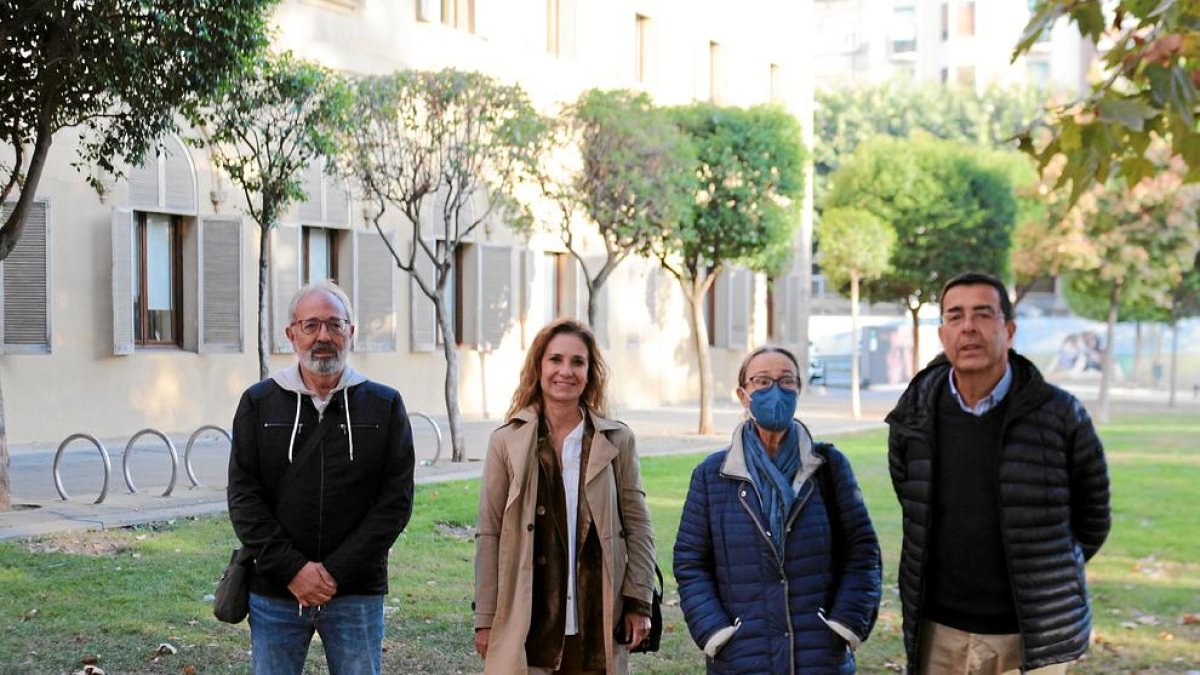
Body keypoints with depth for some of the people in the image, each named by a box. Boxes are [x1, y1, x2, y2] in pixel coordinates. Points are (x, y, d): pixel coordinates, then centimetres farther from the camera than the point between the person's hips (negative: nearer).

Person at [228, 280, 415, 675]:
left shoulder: (385, 406, 2)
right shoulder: (259, 404, 5)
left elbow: (396, 501, -4)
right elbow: (243, 497, 0)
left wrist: (336, 572, -12)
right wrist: (292, 569, -12)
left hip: (357, 594, -1)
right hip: (275, 593, 1)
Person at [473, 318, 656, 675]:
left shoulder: (617, 441, 5)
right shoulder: (506, 442, 3)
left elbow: (637, 527, 7)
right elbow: (489, 535, 2)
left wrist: (639, 603, -1)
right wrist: (486, 619, 0)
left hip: (600, 628, 1)